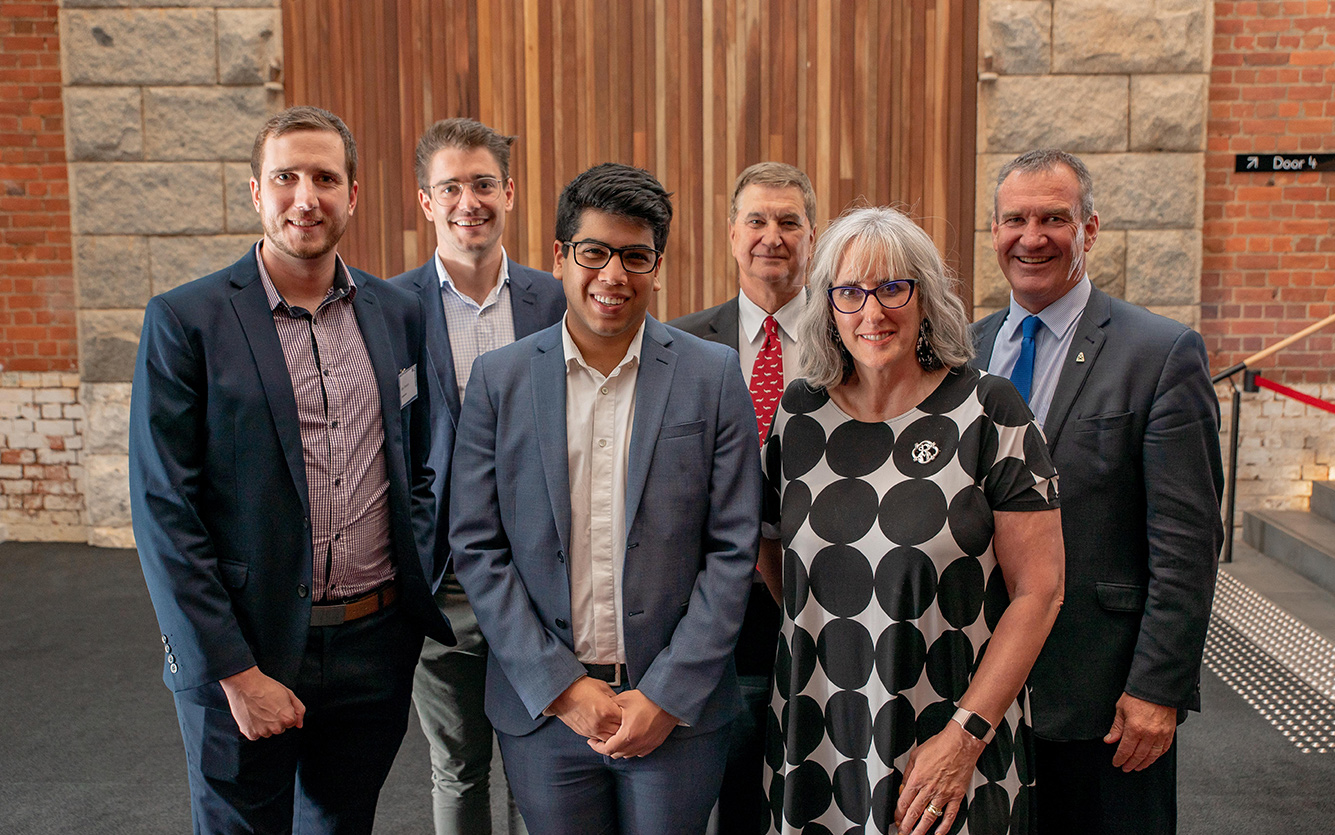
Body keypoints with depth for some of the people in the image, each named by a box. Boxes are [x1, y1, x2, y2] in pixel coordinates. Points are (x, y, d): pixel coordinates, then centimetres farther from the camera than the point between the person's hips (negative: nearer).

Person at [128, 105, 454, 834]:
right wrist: (237, 674, -13)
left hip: (375, 647, 4)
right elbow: (163, 510, -10)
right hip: (241, 651, -3)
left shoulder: (398, 316, 4)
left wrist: (423, 597, -1)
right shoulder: (185, 321, -8)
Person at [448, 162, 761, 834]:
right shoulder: (499, 378, 0)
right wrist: (560, 687, -8)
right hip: (540, 705, 1)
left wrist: (666, 696, -10)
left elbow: (732, 551, -4)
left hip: (677, 706, 0)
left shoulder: (714, 376, -3)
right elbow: (476, 548, -2)